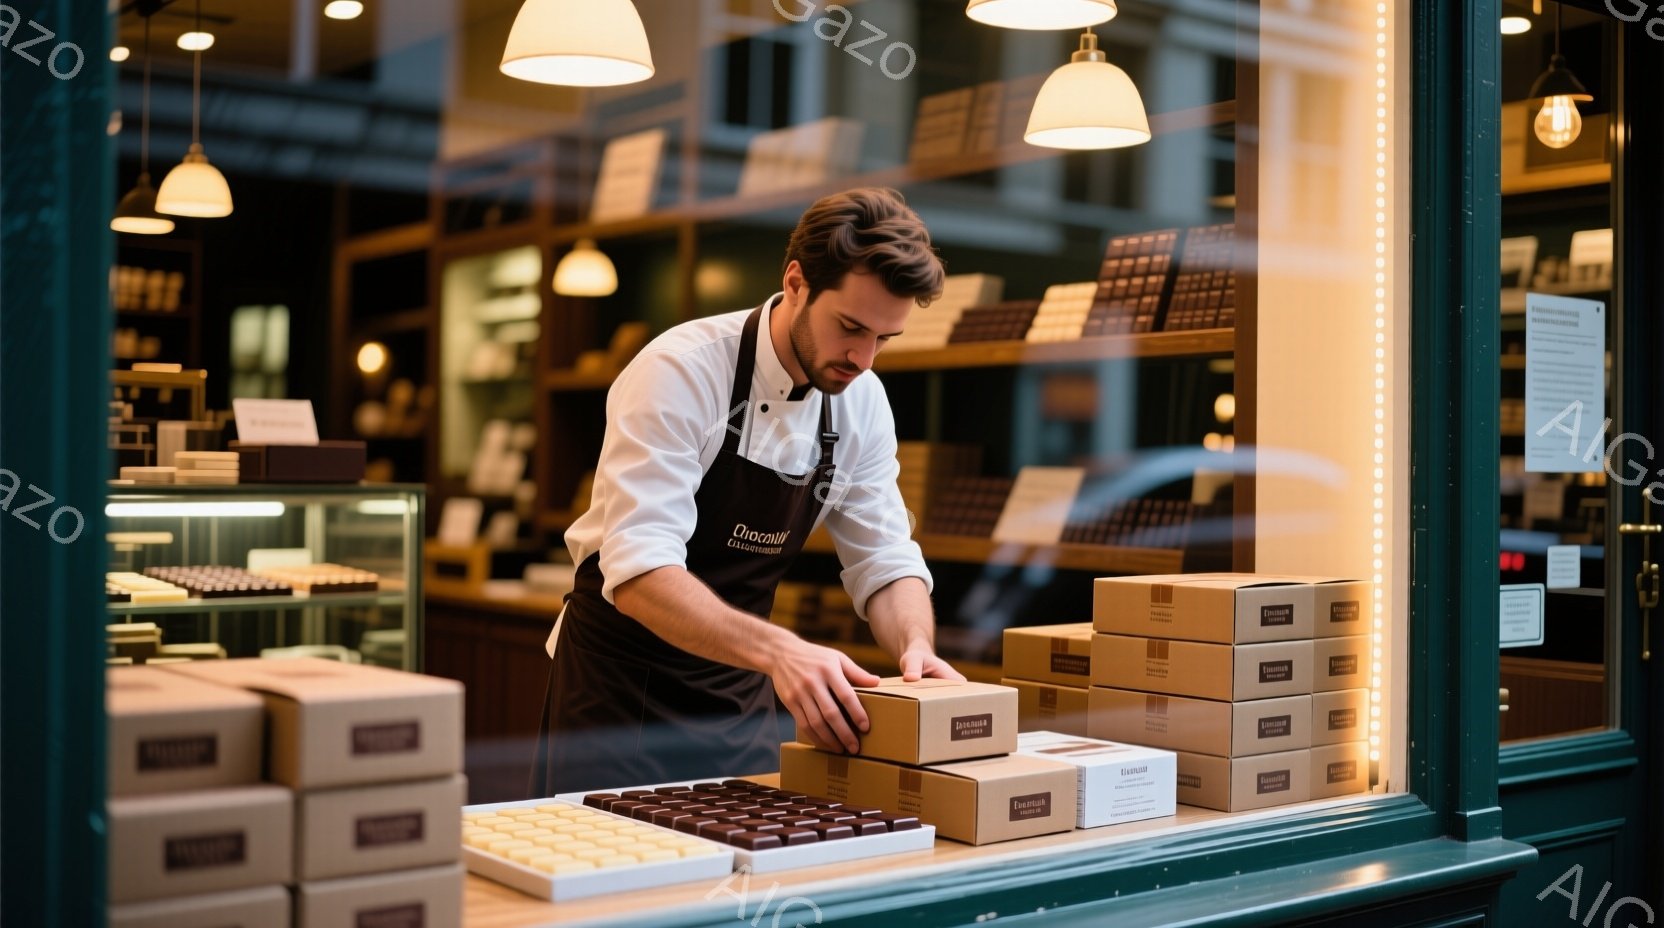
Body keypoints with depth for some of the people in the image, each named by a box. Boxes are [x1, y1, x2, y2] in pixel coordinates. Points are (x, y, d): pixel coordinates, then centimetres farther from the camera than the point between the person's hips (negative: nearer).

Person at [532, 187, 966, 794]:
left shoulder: (862, 402, -4)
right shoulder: (680, 372, -23)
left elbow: (884, 562, 1)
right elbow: (638, 572, -31)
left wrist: (916, 647, -21)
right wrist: (777, 650, -44)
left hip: (742, 696, 5)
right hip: (621, 691, -5)